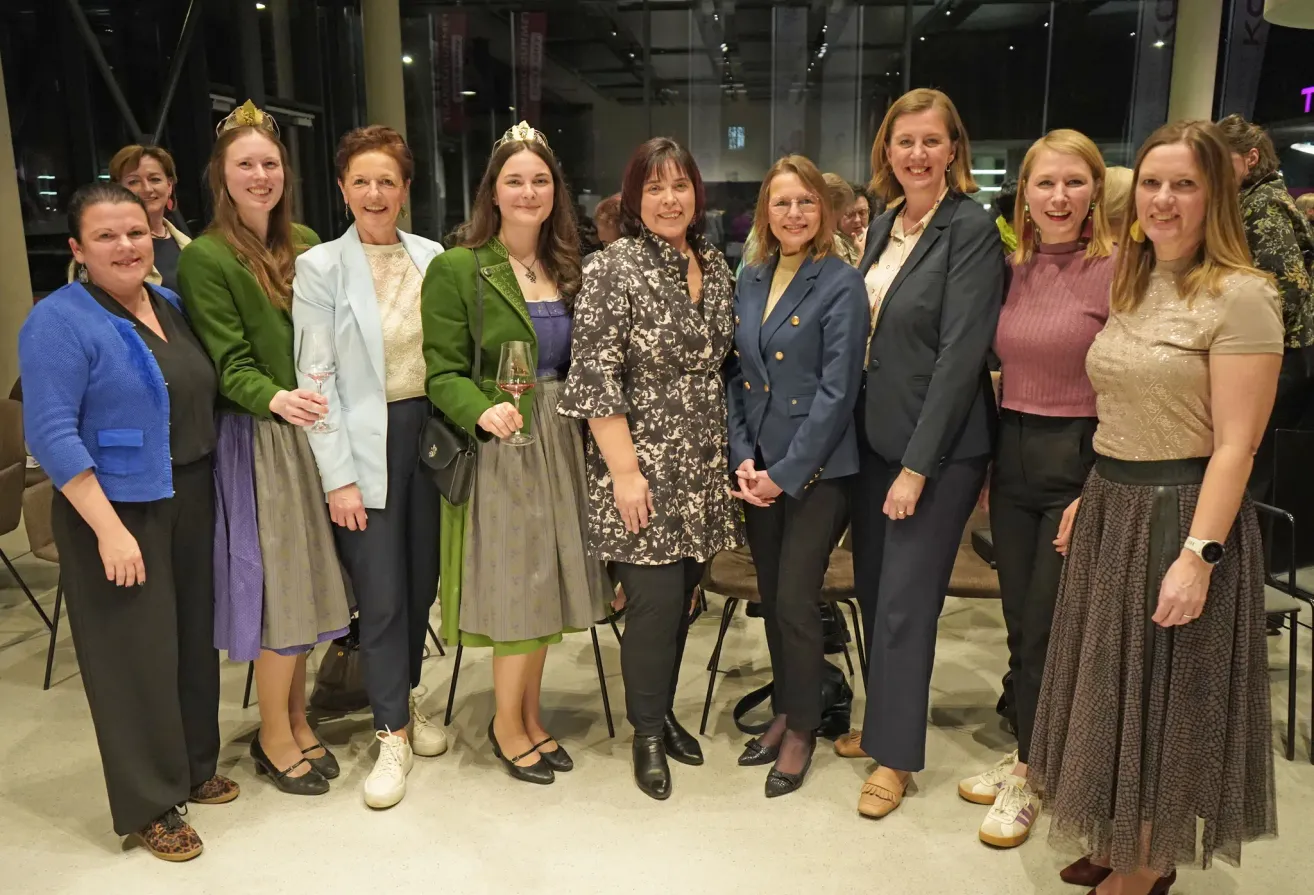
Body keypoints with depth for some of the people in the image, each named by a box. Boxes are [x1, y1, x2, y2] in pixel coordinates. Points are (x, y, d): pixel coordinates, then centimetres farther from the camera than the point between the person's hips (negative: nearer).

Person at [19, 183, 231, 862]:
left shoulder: (170, 306, 9)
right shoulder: (60, 322, -13)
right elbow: (51, 434, -18)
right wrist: (109, 528, -21)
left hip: (191, 503, 7)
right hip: (118, 513, -7)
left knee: (195, 637, 15)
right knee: (136, 654, 3)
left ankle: (196, 768, 34)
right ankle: (148, 807, 20)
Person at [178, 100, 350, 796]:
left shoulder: (306, 243, 9)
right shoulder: (205, 258, -8)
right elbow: (229, 364, -13)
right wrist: (275, 400, -31)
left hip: (315, 431, 6)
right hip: (258, 439, -5)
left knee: (305, 582, 12)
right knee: (278, 584, 1)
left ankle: (295, 719, 29)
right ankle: (275, 738, 20)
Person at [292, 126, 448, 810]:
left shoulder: (432, 257, 6)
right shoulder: (319, 268, -4)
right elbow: (315, 380, -7)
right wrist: (338, 476, -11)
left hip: (429, 431, 4)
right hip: (365, 444, -4)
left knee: (423, 580, 13)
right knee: (381, 595, -1)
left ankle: (406, 697, 36)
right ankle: (392, 733, 17)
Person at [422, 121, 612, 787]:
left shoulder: (567, 267, 9)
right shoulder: (457, 269, -7)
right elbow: (442, 371, -10)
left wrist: (588, 432, -2)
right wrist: (483, 411, -28)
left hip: (561, 440, 6)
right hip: (499, 445, -5)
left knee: (547, 582, 12)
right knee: (517, 586, 0)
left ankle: (529, 714, 29)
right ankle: (507, 723, 22)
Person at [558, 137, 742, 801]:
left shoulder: (715, 267, 9)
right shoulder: (615, 269, -11)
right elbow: (594, 378, -15)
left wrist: (733, 454, 12)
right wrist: (625, 471, -17)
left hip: (703, 471, 6)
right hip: (644, 469, -6)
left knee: (682, 595, 14)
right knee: (654, 601, -1)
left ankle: (664, 712, 33)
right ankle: (647, 733, 20)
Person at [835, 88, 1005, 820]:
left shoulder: (972, 229, -12)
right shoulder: (884, 227, 10)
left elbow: (960, 354, -18)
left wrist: (918, 465, -19)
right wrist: (875, 440, 8)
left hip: (939, 447, -7)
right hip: (876, 436, 7)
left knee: (905, 603, 0)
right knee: (874, 589, 14)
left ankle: (897, 756, 17)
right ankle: (884, 721, 34)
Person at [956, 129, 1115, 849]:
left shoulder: (1115, 270, -11)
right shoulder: (1016, 271, 7)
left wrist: (1097, 492, -16)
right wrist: (987, 464, 12)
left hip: (1078, 463, -6)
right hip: (1012, 458, 6)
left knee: (1048, 629, 4)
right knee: (1018, 623, 14)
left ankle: (1031, 778, 24)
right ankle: (1025, 752, 34)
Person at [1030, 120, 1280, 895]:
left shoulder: (1240, 296, -14)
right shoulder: (1132, 288, 9)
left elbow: (1234, 446, -18)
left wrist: (1198, 554, -22)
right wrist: (1085, 502, 12)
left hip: (1182, 513, -7)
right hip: (1110, 506, 8)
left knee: (1165, 693, 8)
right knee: (1115, 684, 17)